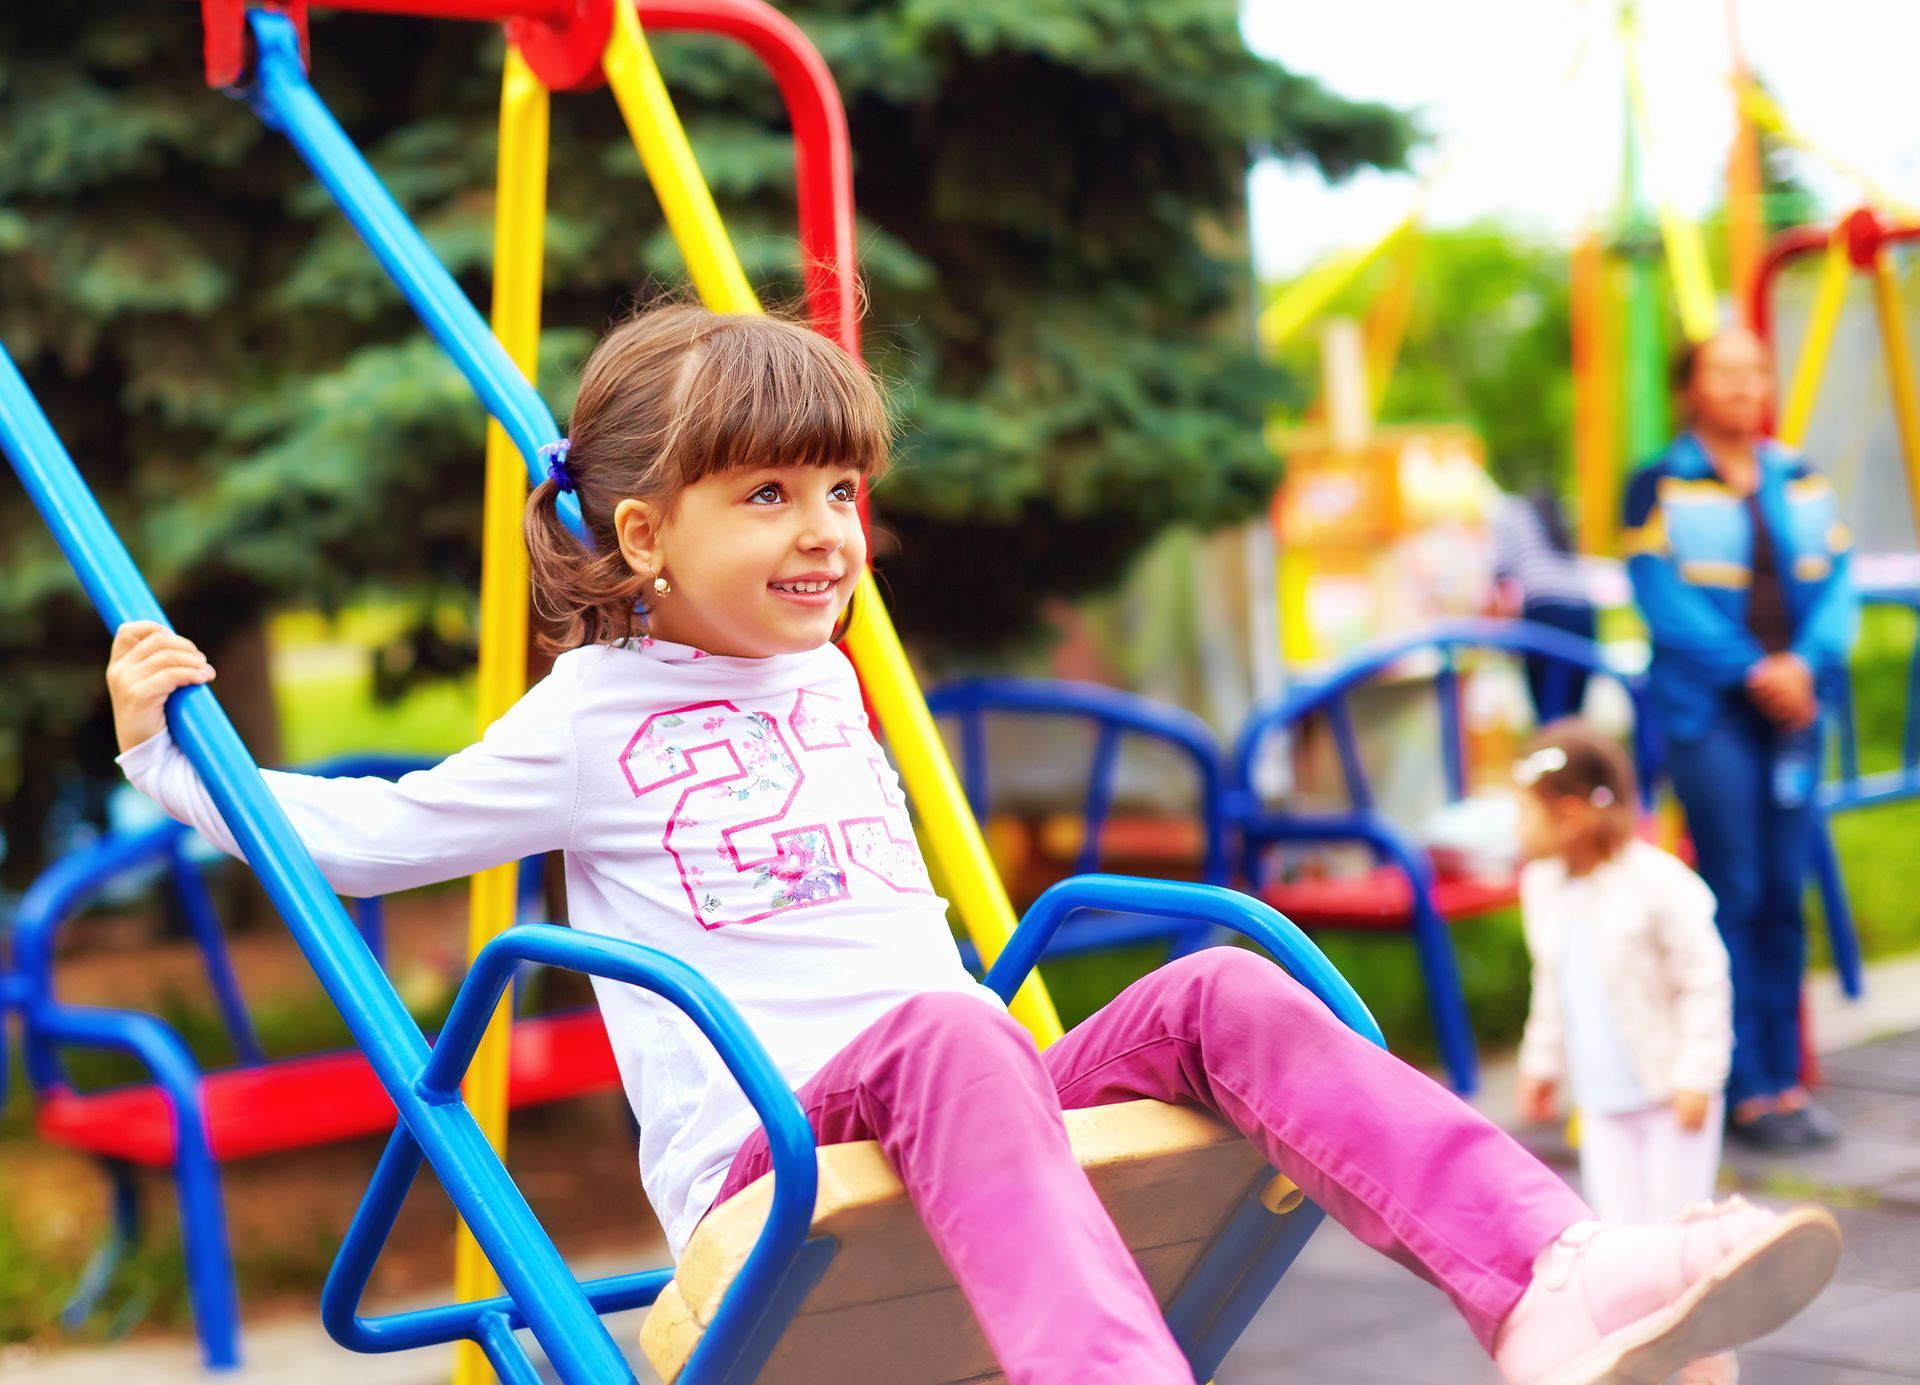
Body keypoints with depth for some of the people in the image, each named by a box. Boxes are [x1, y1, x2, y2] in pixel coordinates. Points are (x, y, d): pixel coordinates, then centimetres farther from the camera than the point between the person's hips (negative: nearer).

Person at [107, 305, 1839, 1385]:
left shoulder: (826, 685, 21)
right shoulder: (587, 724, 4)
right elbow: (363, 837, 10)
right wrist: (167, 741, 6)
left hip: (973, 1124, 6)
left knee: (1221, 989, -18)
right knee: (949, 1034, -38)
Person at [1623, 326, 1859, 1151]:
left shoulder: (1802, 481, 13)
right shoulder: (1660, 487, -2)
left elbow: (1835, 584, 7)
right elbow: (1662, 597, -10)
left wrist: (1806, 663, -11)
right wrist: (1752, 671, -15)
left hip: (1793, 705, 5)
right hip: (1705, 712, -5)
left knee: (1784, 896, 7)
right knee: (1734, 894, -5)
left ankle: (1785, 1078, 15)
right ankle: (1747, 1090, 0)